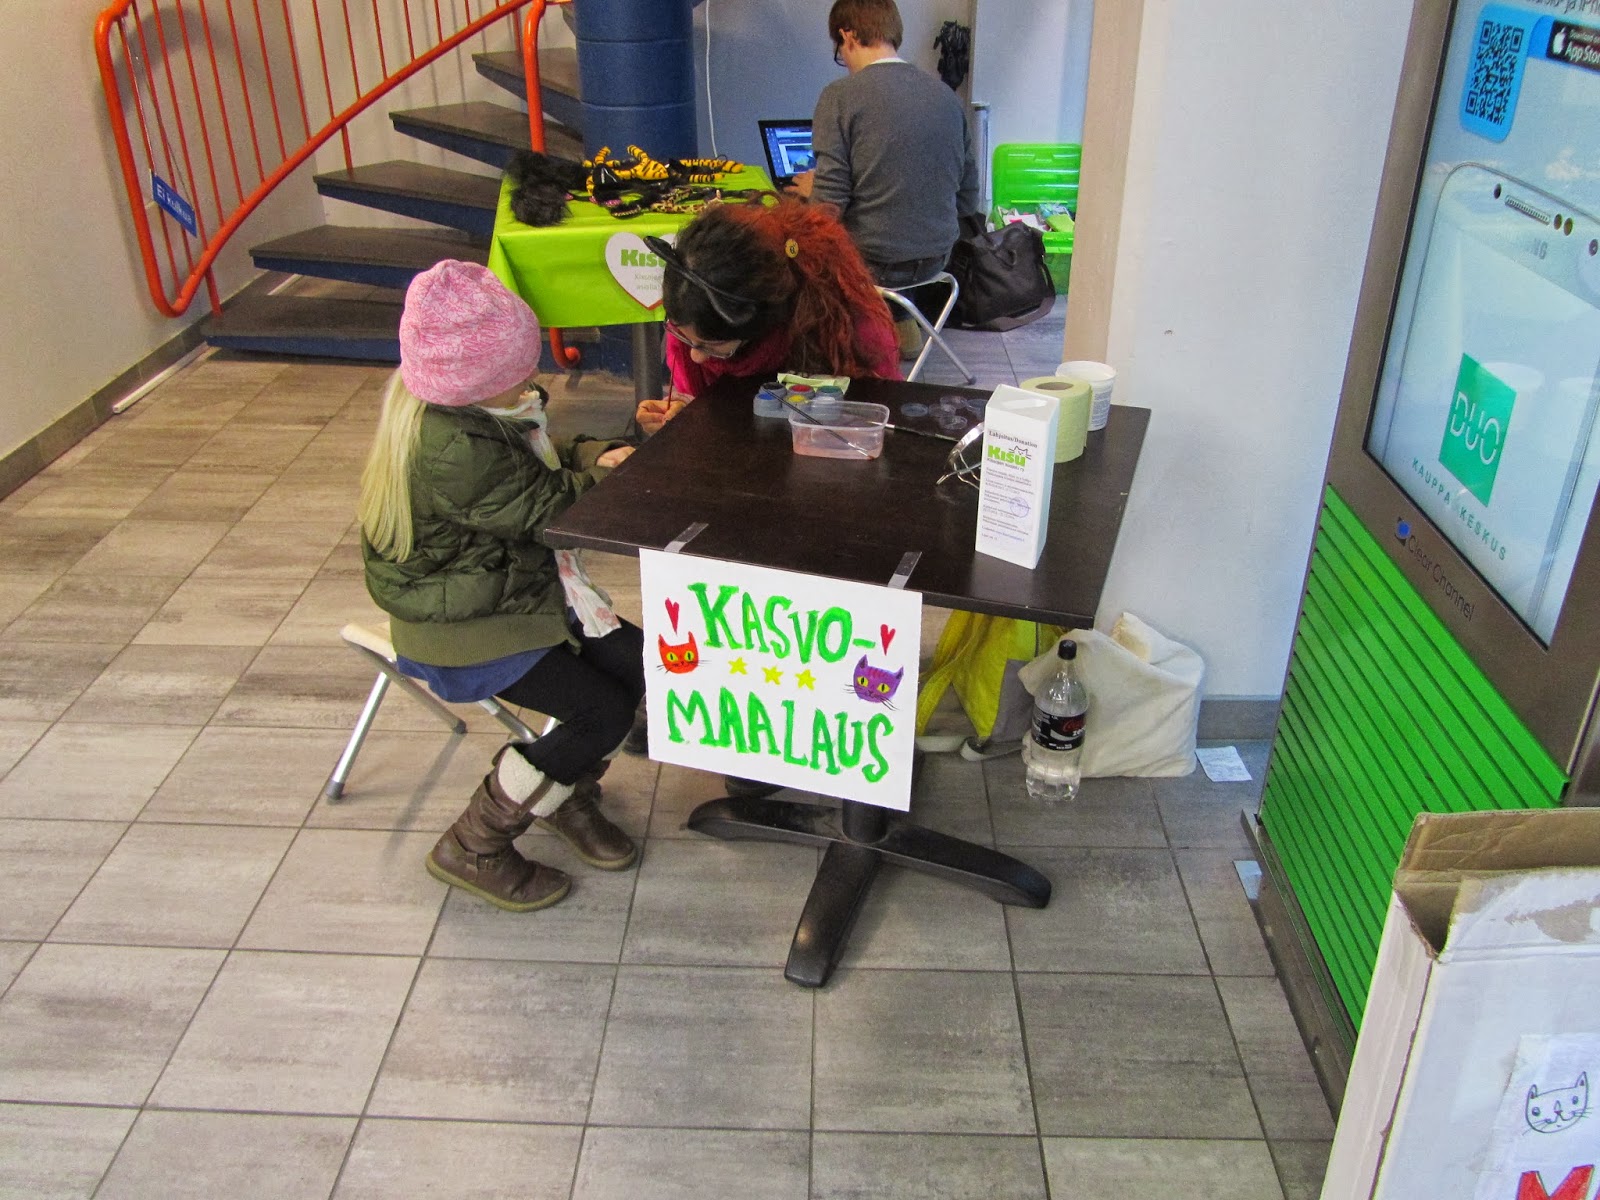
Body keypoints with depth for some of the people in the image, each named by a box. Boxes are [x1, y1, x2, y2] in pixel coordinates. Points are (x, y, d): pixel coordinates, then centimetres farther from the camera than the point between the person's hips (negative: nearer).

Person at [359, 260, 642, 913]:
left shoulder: (460, 402, -2)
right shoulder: (448, 449, -32)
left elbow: (540, 465, 14)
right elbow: (546, 507, -22)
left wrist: (590, 456, -5)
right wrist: (603, 474, -6)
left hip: (517, 585, 9)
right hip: (460, 625, -9)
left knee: (639, 664, 0)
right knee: (603, 715, -13)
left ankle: (567, 795, 22)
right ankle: (471, 848, 3)